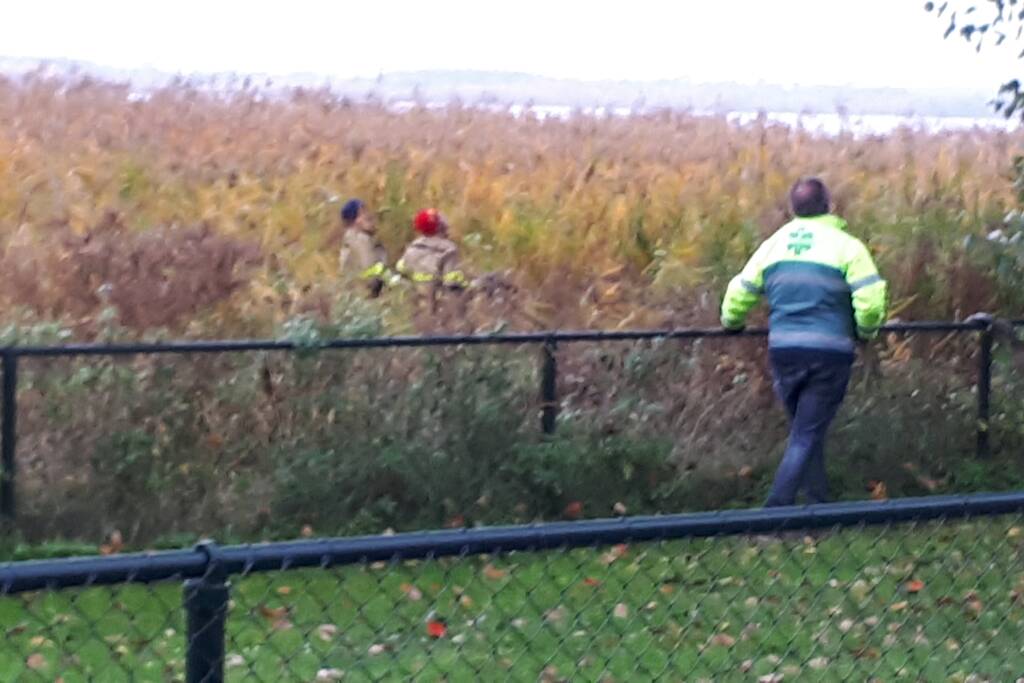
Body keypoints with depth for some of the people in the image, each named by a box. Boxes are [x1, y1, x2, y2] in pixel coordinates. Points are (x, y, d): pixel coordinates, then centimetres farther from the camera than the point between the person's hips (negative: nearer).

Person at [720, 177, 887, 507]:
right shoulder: (846, 245, -3)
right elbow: (871, 299, -11)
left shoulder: (773, 244, 9)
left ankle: (819, 501, 23)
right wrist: (866, 332, 9)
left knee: (804, 430, 19)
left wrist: (731, 322, 35)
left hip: (783, 352, 4)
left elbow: (739, 292, 14)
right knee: (807, 436, -1)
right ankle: (777, 507, -11)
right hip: (829, 352, -4)